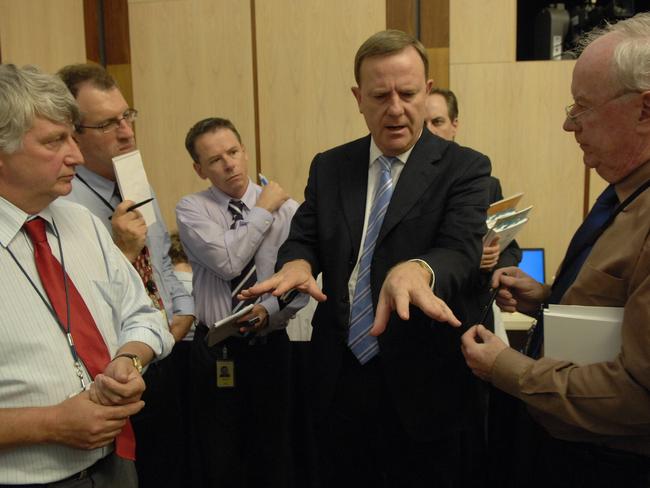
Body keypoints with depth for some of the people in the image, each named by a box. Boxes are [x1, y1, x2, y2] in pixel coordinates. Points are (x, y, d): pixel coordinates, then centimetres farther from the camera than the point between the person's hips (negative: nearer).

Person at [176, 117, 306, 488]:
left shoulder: (287, 209, -3)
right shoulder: (191, 209, -4)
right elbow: (227, 262, -20)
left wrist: (269, 310, -22)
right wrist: (263, 211, -11)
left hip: (271, 345, 1)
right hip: (215, 349, 0)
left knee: (274, 456, 13)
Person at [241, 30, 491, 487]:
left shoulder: (464, 168, -6)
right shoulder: (329, 167, 7)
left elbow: (461, 249, -19)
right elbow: (303, 238, 2)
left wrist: (416, 270, -43)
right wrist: (297, 263, -23)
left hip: (421, 382, -3)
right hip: (339, 378, 3)